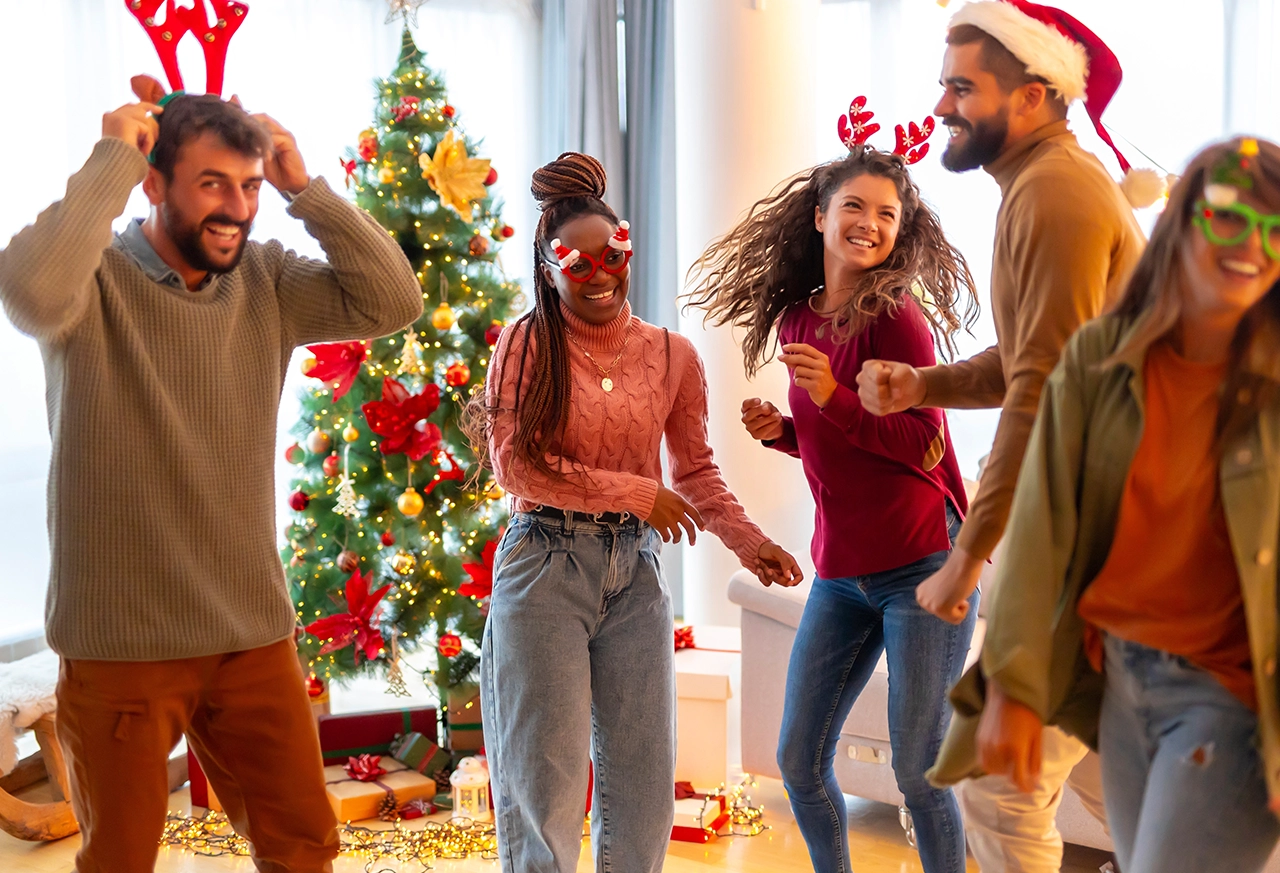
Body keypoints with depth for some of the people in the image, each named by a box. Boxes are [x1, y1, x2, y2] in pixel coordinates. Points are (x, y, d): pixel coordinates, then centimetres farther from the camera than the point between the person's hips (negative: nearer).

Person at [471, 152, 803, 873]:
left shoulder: (672, 355, 7)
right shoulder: (526, 346, -3)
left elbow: (697, 471, 12)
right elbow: (518, 466, -10)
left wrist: (749, 542, -2)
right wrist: (636, 494, -10)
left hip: (636, 569, 4)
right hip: (545, 564, -3)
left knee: (642, 778, 9)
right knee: (546, 783, 2)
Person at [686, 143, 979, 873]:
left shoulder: (896, 315, -12)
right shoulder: (795, 317, 8)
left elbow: (924, 446, -15)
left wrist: (832, 398, -24)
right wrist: (781, 432, 0)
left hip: (921, 566, -7)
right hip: (841, 573, 7)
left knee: (919, 770, -1)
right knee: (800, 762, 11)